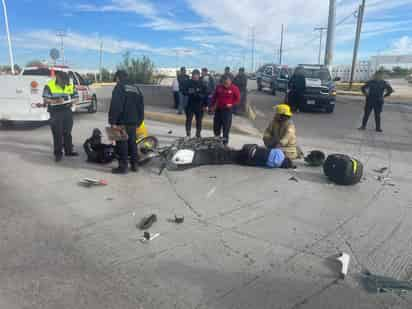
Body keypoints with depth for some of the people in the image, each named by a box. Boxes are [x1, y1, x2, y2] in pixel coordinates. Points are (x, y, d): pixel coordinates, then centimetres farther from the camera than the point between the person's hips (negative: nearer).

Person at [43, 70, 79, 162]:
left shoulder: (70, 85, 6)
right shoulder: (49, 86, -6)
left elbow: (75, 97, 12)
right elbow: (45, 100, -9)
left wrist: (71, 101, -9)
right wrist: (56, 101, -25)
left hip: (67, 111, 4)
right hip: (55, 112, -4)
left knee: (67, 132, 11)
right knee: (57, 134, -3)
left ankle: (69, 151, 22)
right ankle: (58, 153, 5)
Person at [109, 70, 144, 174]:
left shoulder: (119, 87, -6)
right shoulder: (136, 88, 16)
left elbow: (115, 106, -16)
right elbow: (141, 107, 18)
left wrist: (112, 122, -15)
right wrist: (139, 122, 22)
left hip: (123, 122, -7)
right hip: (133, 122, 7)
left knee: (122, 144, -1)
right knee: (132, 143, 15)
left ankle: (123, 166, 2)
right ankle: (134, 165, 20)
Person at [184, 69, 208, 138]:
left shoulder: (202, 84, -4)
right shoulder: (188, 83, 0)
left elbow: (205, 94, -4)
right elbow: (184, 92, 3)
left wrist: (205, 105, -8)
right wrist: (188, 93, -19)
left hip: (199, 105, -1)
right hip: (190, 104, 1)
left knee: (199, 121, 9)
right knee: (188, 120, 3)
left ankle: (198, 135, 22)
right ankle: (188, 134, 11)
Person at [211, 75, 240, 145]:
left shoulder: (234, 88, -7)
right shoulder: (219, 87, 5)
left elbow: (238, 99, -2)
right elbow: (214, 97, 15)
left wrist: (232, 104, -15)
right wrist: (213, 105, 10)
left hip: (227, 110, -4)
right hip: (218, 109, 4)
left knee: (226, 126, -3)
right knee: (216, 125, 11)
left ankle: (225, 141, 8)